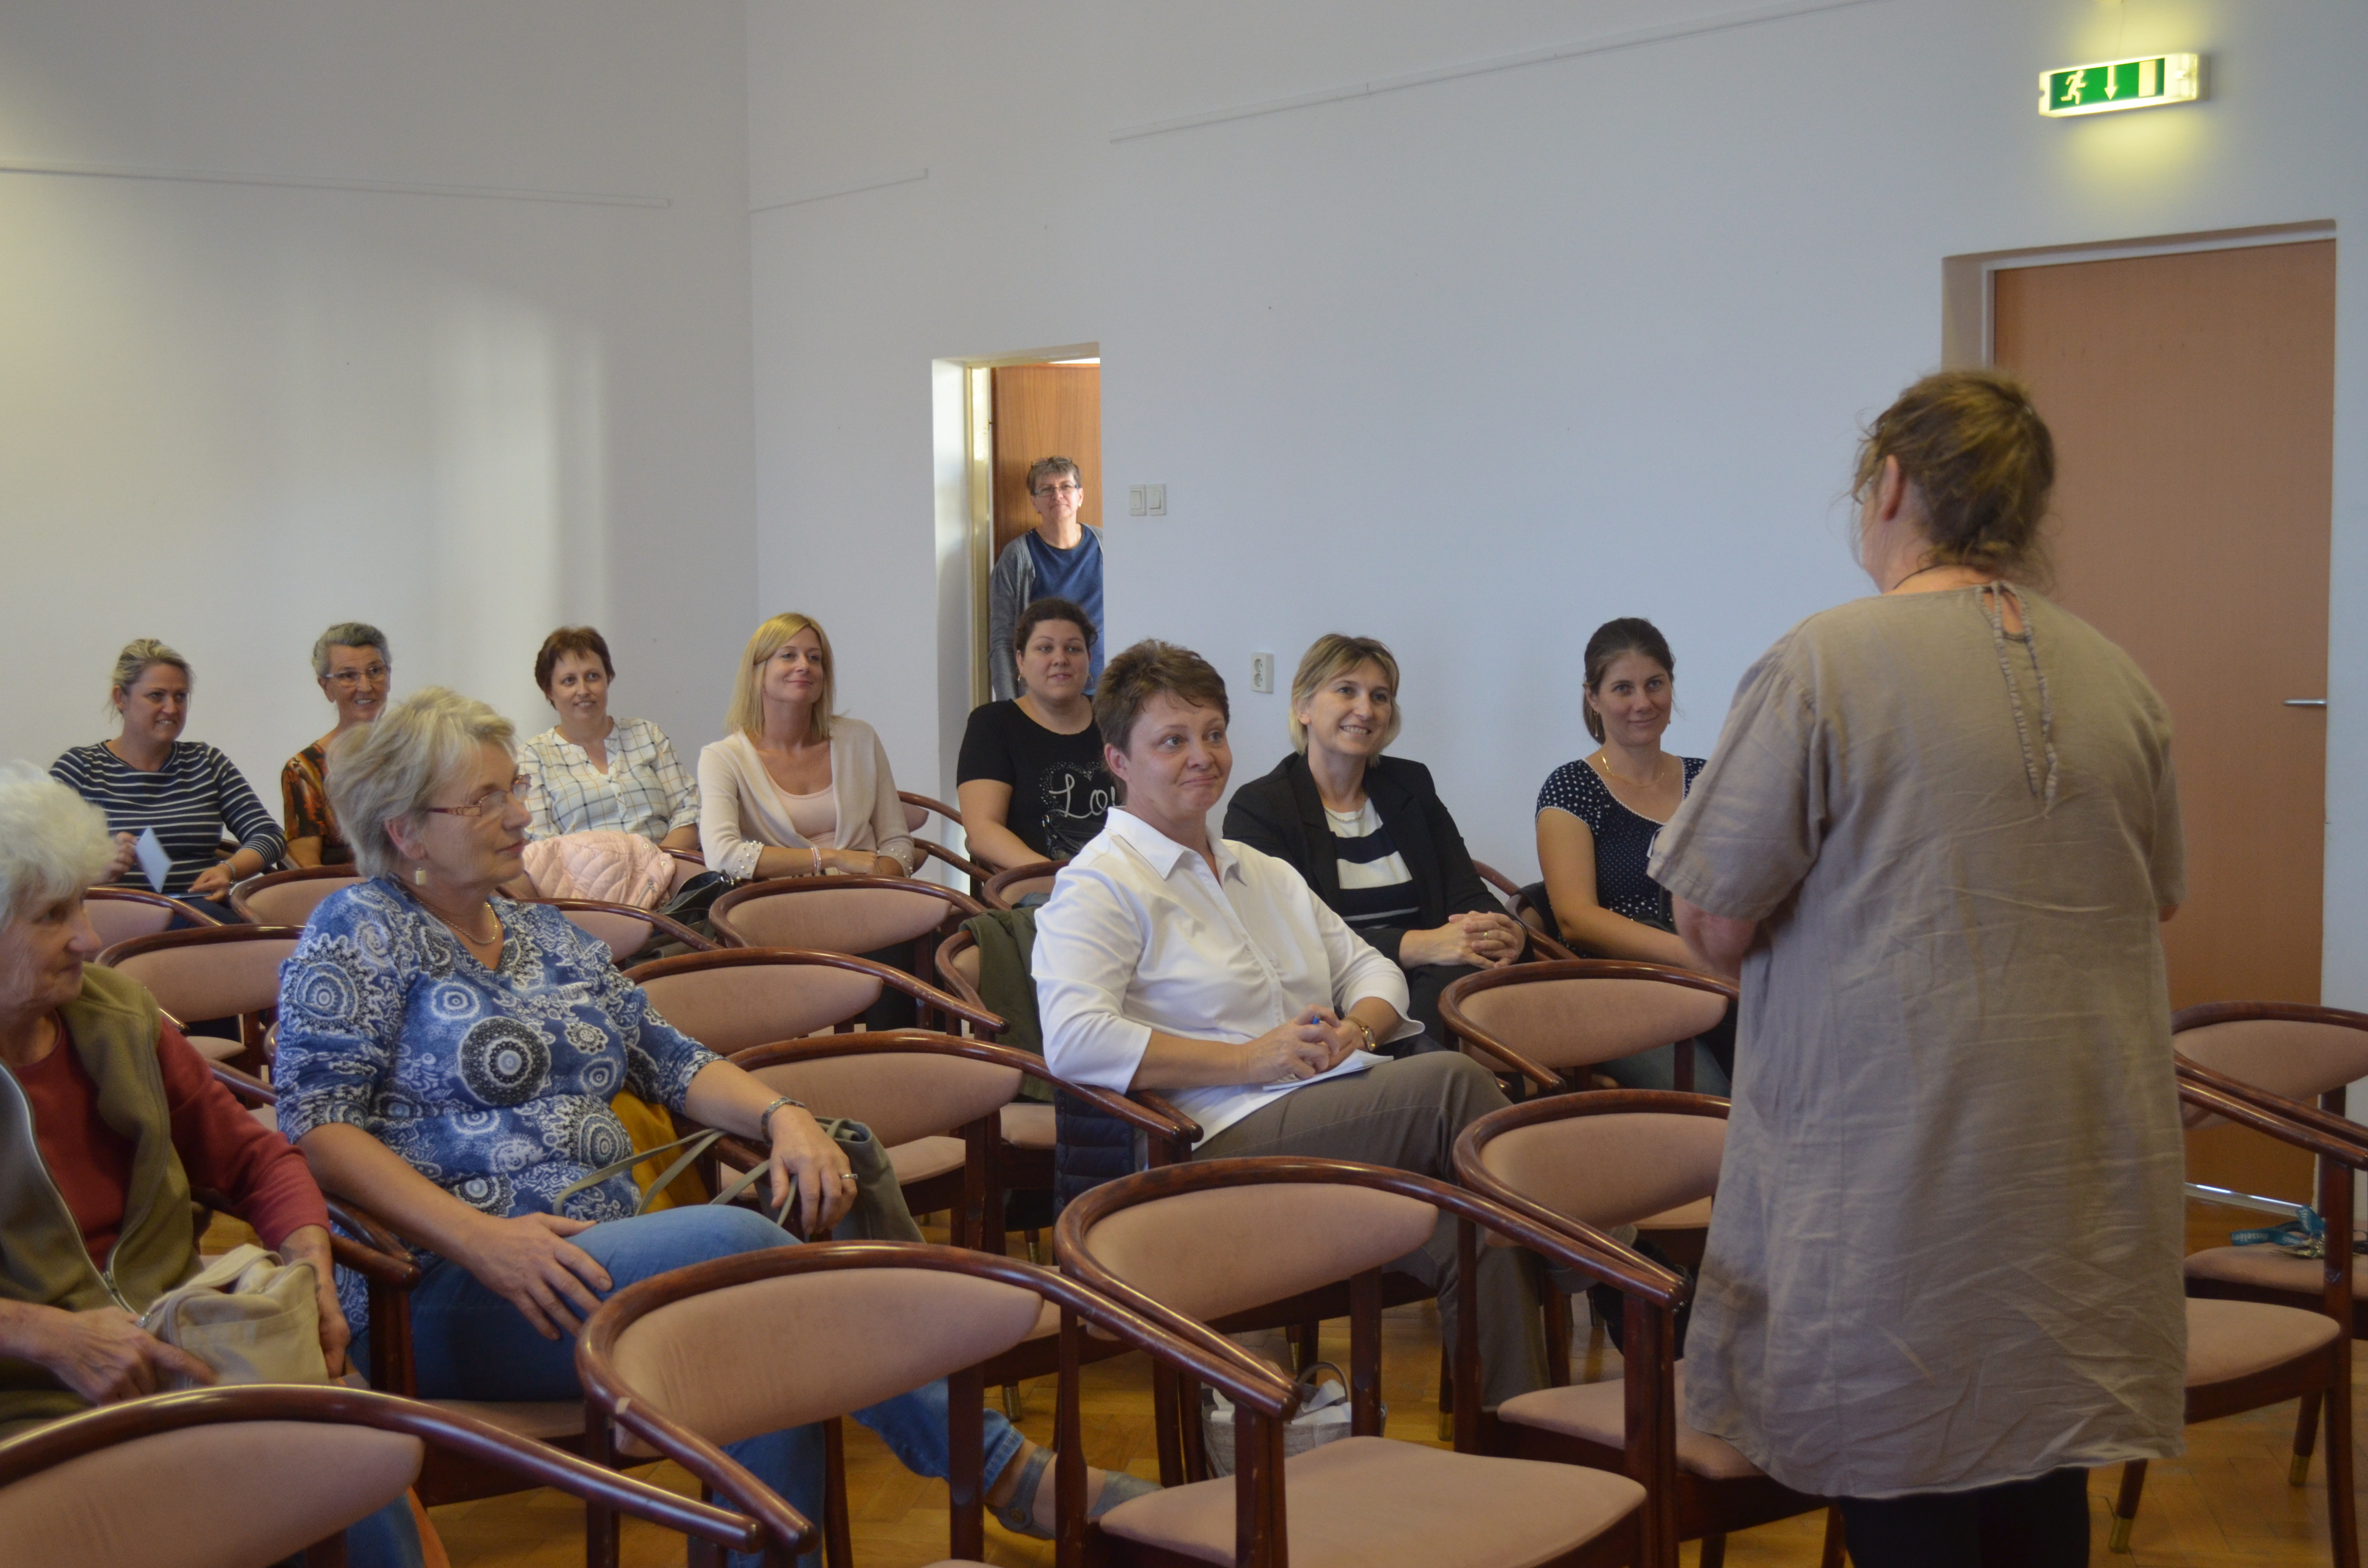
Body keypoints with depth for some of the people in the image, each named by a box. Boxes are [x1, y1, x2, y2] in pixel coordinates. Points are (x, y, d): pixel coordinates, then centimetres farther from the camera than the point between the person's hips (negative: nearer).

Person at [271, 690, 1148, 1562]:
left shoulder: (545, 936, 21)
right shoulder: (361, 932, 1)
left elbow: (672, 1062, 19)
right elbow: (315, 1127, -10)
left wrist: (782, 1117, -3)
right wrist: (480, 1237, -24)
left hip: (599, 1267, 7)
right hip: (447, 1296, -6)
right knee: (734, 1240, -30)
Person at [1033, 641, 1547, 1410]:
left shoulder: (1263, 873, 28)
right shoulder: (1101, 886, 1)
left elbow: (1372, 969, 29)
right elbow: (1073, 1040, -15)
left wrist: (1354, 1029, 3)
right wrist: (1247, 1060, -16)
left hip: (1343, 1118, 7)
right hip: (1227, 1142, -7)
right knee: (1452, 1081, -27)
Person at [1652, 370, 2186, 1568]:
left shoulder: (1823, 663, -12)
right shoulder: (2118, 681, 4)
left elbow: (1715, 927, -11)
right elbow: (2158, 901, 16)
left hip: (1903, 1174, -5)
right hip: (2086, 1183, 5)